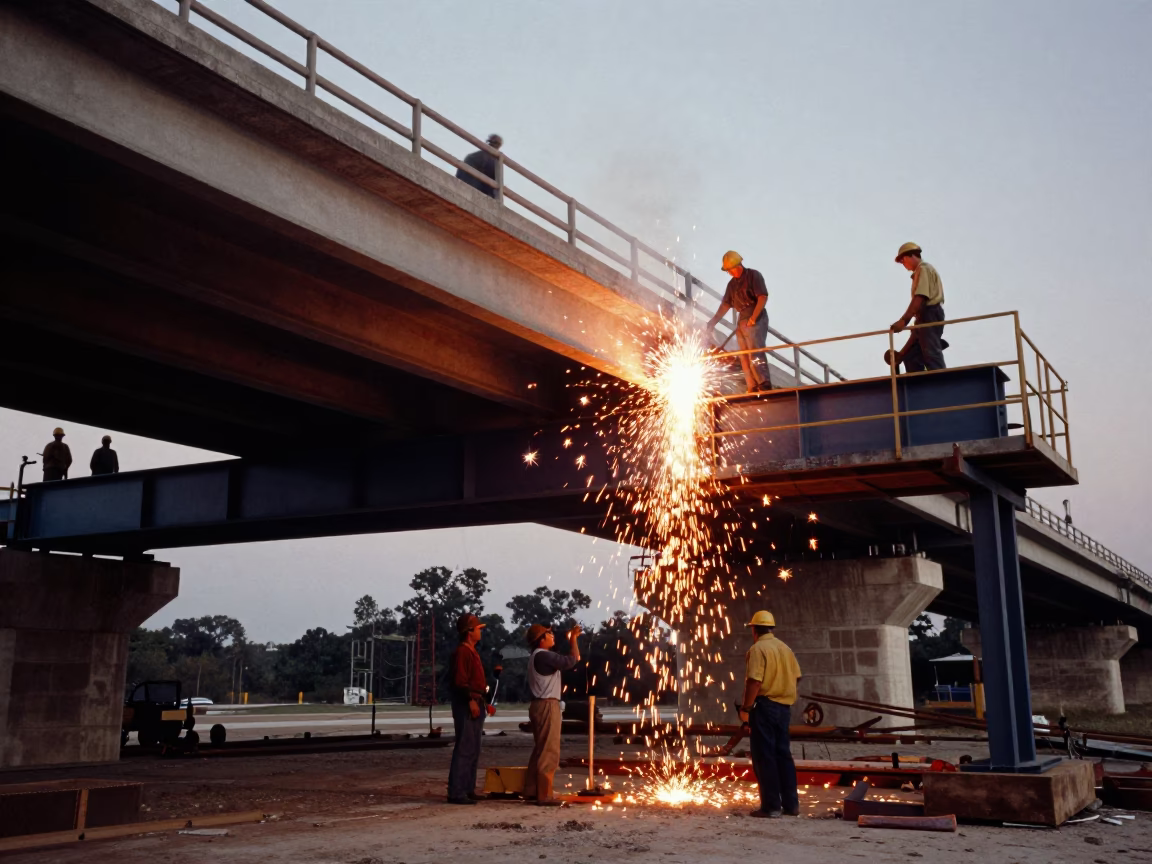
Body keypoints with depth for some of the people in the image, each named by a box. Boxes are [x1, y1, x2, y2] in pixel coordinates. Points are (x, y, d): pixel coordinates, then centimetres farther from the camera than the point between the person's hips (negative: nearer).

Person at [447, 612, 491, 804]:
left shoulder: (472, 652, 20)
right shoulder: (462, 652, -12)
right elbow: (459, 680, -21)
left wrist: (483, 702, 22)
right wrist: (471, 700, -25)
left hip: (475, 703, 11)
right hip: (466, 704, -11)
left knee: (473, 750, 12)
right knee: (465, 749, -11)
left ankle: (468, 789, 17)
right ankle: (456, 792, -11)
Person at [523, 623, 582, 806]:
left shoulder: (538, 656, 18)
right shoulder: (543, 655, -16)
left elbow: (563, 661, 23)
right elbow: (571, 661, -19)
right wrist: (573, 637, -10)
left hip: (541, 705, 11)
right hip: (547, 705, -11)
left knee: (540, 750, 15)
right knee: (549, 751, -9)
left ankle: (531, 791, 18)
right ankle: (544, 795, -9)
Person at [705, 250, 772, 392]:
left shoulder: (753, 275, -4)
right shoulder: (732, 284, 16)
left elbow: (763, 297, -13)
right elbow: (725, 304, 17)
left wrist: (754, 317, -23)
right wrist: (713, 322, 8)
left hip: (756, 319, -8)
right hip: (741, 321, 8)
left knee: (755, 353, -18)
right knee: (744, 356, 3)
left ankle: (765, 385, -19)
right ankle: (753, 388, 3)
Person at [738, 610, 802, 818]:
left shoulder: (757, 649, -12)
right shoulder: (785, 648, 11)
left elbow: (754, 682, -20)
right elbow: (796, 677, 11)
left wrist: (745, 709, -14)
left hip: (765, 705, -7)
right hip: (784, 706, 7)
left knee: (764, 756, -1)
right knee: (783, 754, 14)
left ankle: (771, 806, 0)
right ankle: (791, 804, 16)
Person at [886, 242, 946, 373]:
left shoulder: (923, 268, -4)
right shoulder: (920, 271, 25)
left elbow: (920, 298, -17)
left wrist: (903, 320, -23)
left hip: (930, 315, -10)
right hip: (926, 317, 10)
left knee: (932, 356, -17)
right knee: (911, 356, 6)